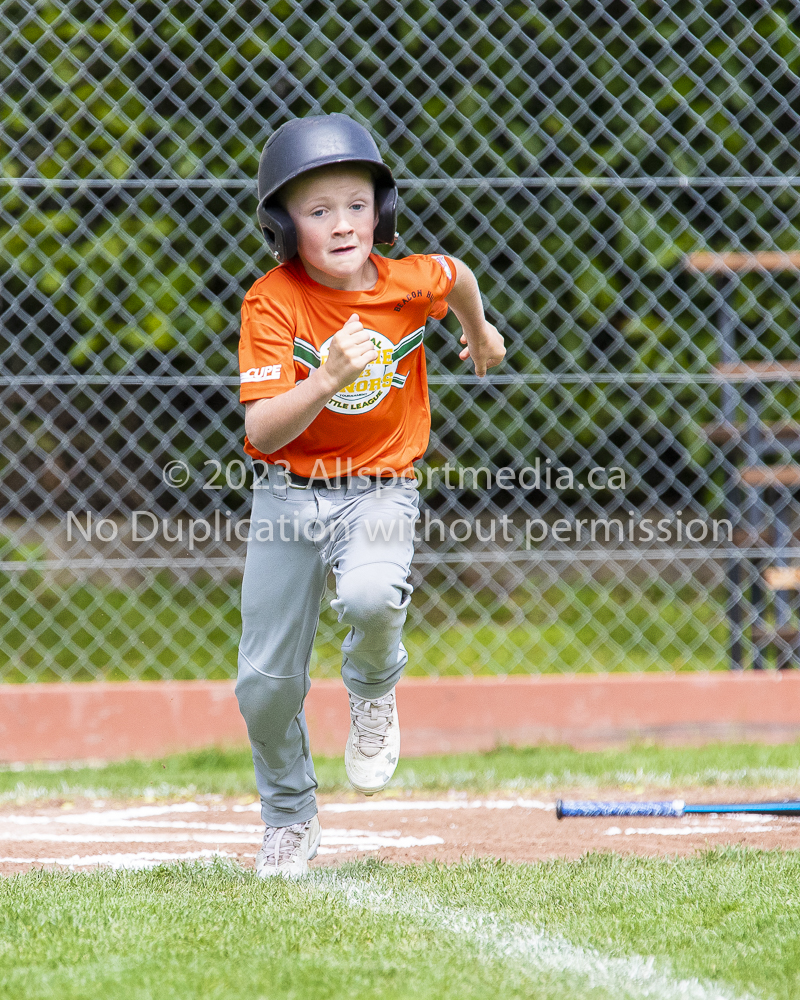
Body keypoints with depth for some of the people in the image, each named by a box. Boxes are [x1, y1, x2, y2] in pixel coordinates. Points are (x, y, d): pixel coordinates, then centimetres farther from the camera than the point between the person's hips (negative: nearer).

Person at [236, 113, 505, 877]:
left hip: (379, 490, 0)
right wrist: (327, 380, -38)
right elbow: (261, 431, -23)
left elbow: (454, 273, 17)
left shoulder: (408, 284, -10)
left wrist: (480, 331, 36)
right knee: (265, 684, 2)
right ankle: (290, 819, 29)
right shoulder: (271, 303, -16)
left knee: (369, 596, -34)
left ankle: (373, 688, 2)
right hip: (287, 495, 0)